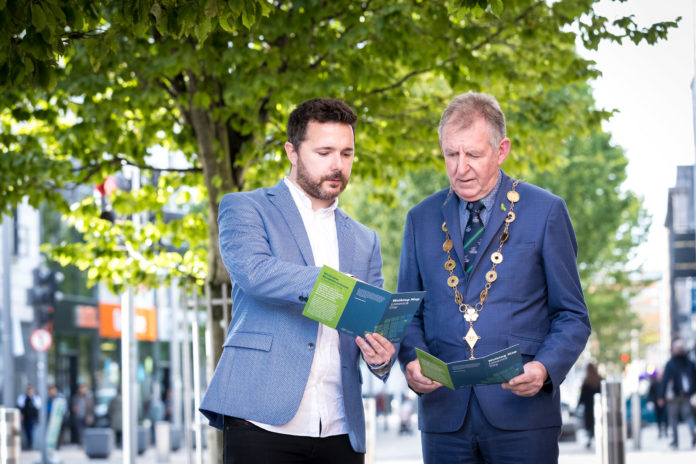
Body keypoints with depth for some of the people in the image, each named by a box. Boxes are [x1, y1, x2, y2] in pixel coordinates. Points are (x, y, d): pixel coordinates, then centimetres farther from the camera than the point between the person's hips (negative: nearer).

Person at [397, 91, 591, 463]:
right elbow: (409, 314, 15)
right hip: (444, 415, 2)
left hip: (522, 415, -2)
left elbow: (572, 316, 3)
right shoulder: (422, 219, 12)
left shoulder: (545, 212, 4)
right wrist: (412, 361, -6)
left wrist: (545, 369, -15)